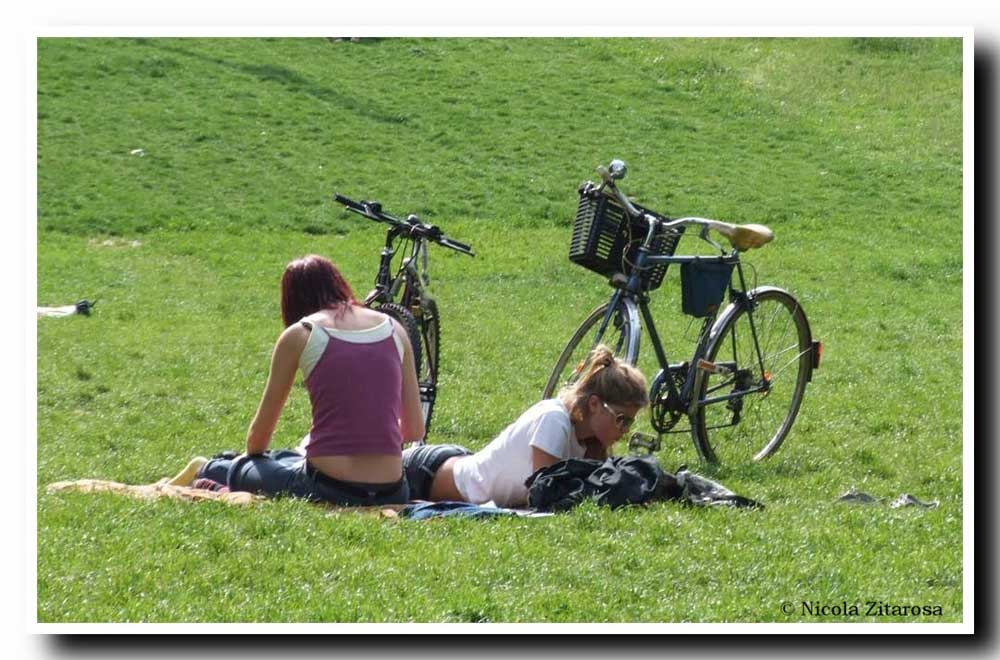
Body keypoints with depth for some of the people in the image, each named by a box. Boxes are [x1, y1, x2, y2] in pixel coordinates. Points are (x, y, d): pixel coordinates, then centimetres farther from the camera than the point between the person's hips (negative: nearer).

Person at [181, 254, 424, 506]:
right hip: (392, 494, 4)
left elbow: (261, 430, 11)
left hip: (329, 489, -4)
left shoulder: (299, 334, 2)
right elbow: (415, 431, 13)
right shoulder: (395, 331, 10)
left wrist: (251, 456, 33)